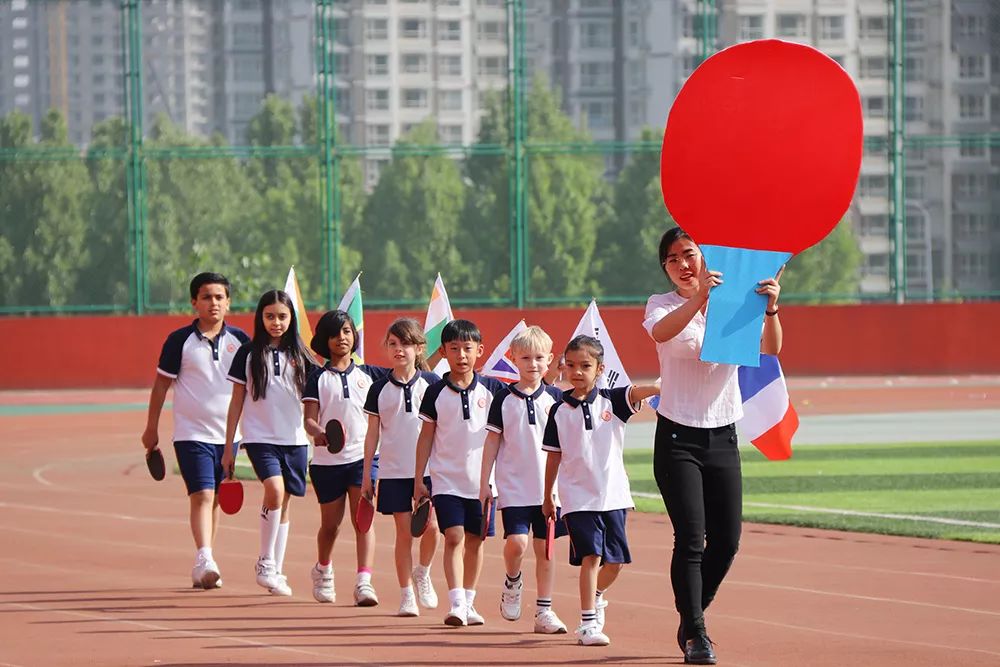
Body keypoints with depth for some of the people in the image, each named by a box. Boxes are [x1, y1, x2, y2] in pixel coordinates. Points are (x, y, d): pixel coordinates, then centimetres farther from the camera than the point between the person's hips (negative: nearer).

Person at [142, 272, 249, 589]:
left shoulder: (239, 340, 4)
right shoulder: (180, 341, -4)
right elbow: (161, 384, 3)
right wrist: (151, 429, 4)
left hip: (227, 433, 4)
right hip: (192, 432, -4)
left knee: (215, 499, 10)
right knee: (202, 495, -17)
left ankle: (203, 570, 19)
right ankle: (204, 560, -27)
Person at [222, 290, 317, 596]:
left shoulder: (300, 356, 6)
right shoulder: (248, 354, 2)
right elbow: (237, 401, 5)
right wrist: (228, 446, 4)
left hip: (295, 440, 3)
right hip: (260, 436, -3)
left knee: (283, 505, 6)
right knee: (274, 490, -23)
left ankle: (276, 572, 15)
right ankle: (265, 562, -12)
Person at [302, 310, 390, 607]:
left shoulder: (368, 374, 8)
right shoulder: (318, 378, 4)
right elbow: (309, 418, -4)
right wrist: (318, 432, -25)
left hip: (363, 457, 0)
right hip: (327, 460, 0)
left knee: (363, 520, -14)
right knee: (330, 524, 13)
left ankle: (364, 582, -21)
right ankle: (323, 571, 40)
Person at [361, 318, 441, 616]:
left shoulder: (431, 383, 1)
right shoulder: (380, 390, 3)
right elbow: (373, 433, 7)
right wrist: (366, 476, 6)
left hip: (428, 468, 0)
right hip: (393, 470, 0)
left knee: (430, 525, -10)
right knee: (404, 532, 1)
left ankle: (422, 573, 17)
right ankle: (406, 594, 10)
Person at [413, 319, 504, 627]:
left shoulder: (491, 389, -1)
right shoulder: (437, 393, -1)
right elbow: (426, 436, 4)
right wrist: (418, 479, 3)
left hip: (483, 479, 2)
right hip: (446, 478, -2)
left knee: (475, 540, 9)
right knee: (454, 537, -12)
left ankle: (468, 602, 21)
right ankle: (456, 604, -15)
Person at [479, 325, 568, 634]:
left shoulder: (555, 398, 3)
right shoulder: (504, 400, 1)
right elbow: (492, 442, 4)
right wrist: (484, 482, 2)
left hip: (549, 486, 1)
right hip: (514, 485, -1)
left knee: (545, 549, 4)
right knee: (516, 542, -14)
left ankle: (544, 611, 10)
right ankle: (512, 583, 17)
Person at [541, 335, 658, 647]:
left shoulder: (611, 401, 1)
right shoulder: (560, 411, 2)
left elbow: (637, 392, -18)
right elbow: (554, 456, 9)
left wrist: (663, 387, -38)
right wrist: (548, 496, 12)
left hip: (613, 495, 2)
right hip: (578, 496, -2)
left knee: (615, 561, 8)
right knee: (590, 556, -12)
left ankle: (596, 596, 37)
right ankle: (588, 622, -8)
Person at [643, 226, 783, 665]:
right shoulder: (663, 305, -3)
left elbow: (769, 349, -13)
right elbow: (661, 332, -28)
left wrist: (770, 311, -33)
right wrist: (699, 298, -44)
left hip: (722, 438, 3)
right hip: (678, 438, -3)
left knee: (726, 541, 4)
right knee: (691, 538, -12)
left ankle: (691, 620, 25)